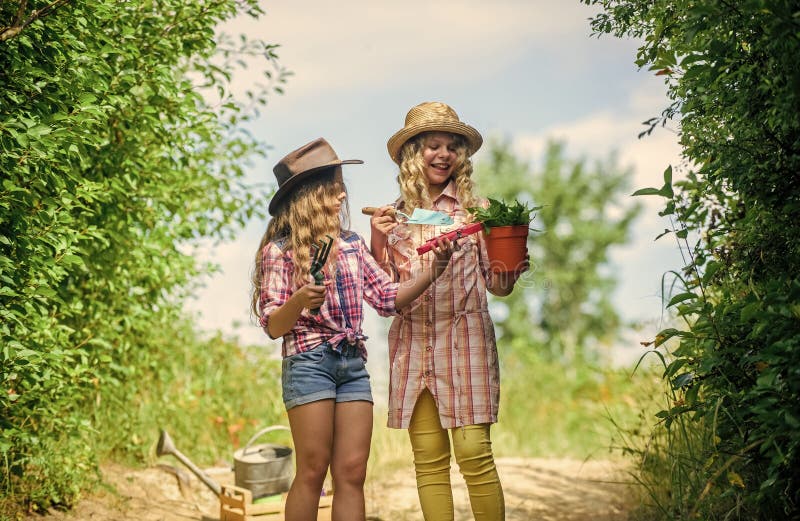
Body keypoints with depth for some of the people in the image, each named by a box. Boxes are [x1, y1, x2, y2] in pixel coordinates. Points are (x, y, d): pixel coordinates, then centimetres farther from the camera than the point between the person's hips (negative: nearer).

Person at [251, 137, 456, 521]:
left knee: (352, 473, 1)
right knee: (313, 472, -6)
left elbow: (388, 298, 12)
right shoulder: (280, 251, -1)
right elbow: (273, 327, -5)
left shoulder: (352, 245, 14)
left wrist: (432, 271, -1)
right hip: (309, 361, -5)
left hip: (354, 363, 5)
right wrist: (299, 301, -26)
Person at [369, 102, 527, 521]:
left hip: (465, 340, -2)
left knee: (474, 453, -8)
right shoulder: (392, 216, 9)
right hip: (412, 344, 2)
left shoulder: (476, 210, 4)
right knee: (428, 459, 3)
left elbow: (498, 285, 5)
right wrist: (378, 239, -5)